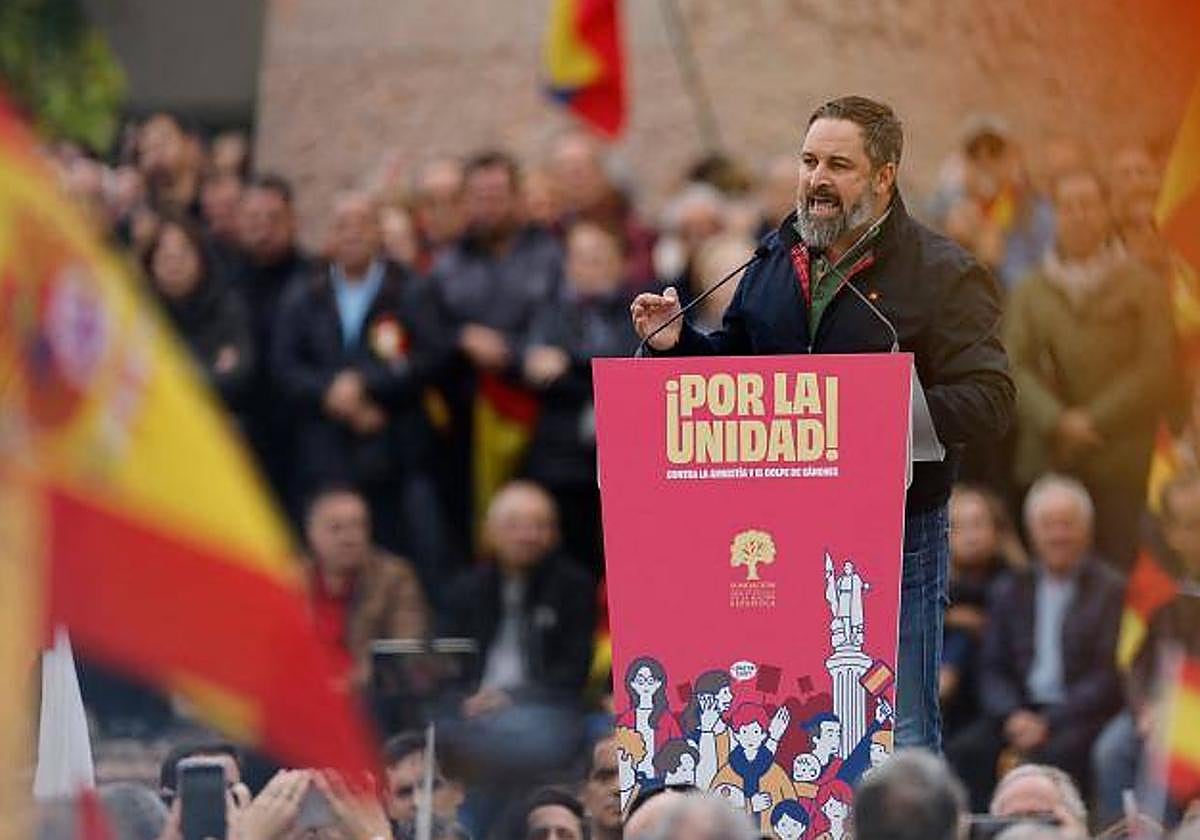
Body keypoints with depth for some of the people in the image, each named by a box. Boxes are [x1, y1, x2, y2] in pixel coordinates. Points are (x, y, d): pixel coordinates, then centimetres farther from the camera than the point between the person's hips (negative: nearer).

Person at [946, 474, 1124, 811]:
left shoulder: (1111, 590, 2)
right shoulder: (1009, 590, 18)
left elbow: (1108, 675, -6)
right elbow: (993, 669, 14)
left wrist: (1048, 723, -15)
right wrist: (1012, 716, -8)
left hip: (1080, 716, -4)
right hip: (1021, 711, 4)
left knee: (1052, 755, -36)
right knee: (963, 752, -24)